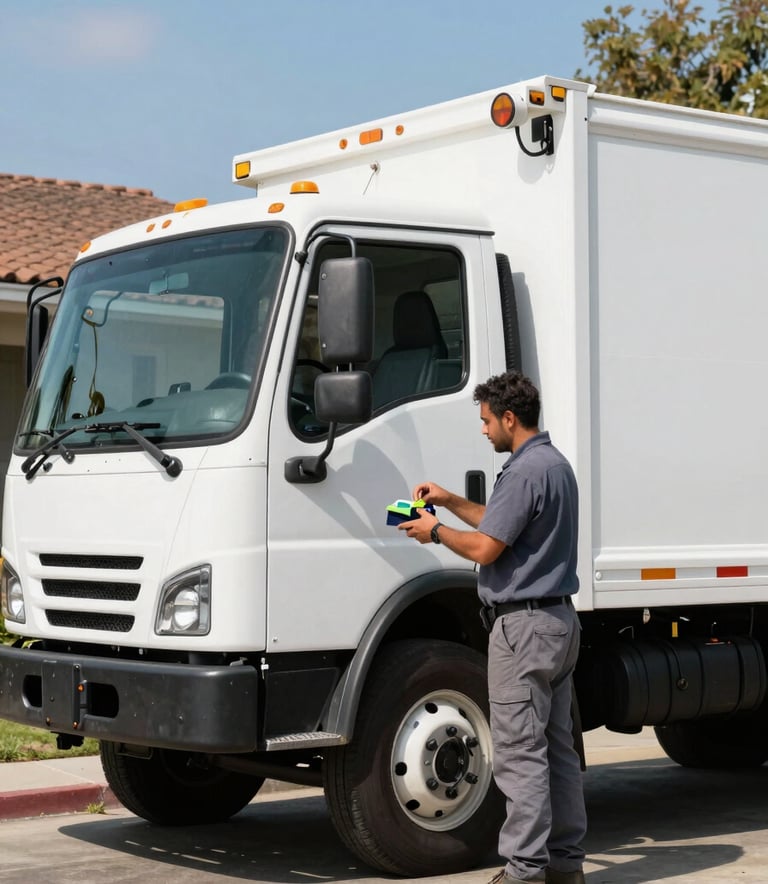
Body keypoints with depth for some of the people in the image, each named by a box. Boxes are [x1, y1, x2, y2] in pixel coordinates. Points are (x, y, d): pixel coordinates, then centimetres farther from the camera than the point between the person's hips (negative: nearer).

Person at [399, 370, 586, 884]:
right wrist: (451, 502, 22)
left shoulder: (526, 470, -17)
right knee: (558, 748, 13)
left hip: (524, 625, -10)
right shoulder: (556, 464, 16)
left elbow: (485, 547, -18)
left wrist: (436, 532, -2)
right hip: (560, 618, 10)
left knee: (519, 753, -7)